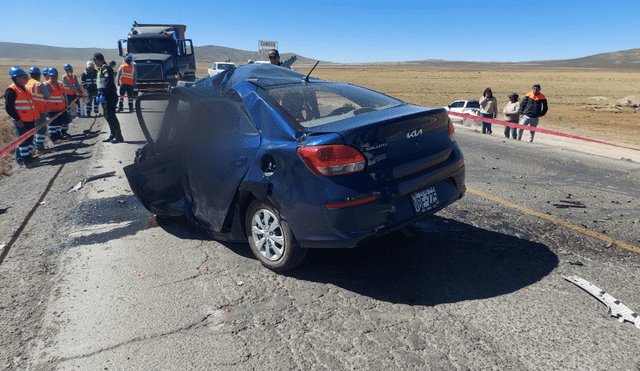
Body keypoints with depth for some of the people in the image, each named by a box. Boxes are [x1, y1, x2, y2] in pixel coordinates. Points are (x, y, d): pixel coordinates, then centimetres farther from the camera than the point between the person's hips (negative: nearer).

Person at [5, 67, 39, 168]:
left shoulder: (25, 89, 16)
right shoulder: (11, 91, -12)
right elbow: (8, 107, -15)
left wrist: (35, 114, 18)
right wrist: (17, 119, -17)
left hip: (30, 120, 9)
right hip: (21, 122, -9)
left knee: (29, 139, 15)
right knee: (23, 141, -3)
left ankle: (27, 156, 27)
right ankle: (26, 160, 1)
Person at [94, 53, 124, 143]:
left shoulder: (106, 68, -11)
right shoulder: (101, 69, 22)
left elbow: (108, 83, -22)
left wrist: (103, 94, -24)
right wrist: (99, 95, 23)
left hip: (110, 96, -10)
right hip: (107, 97, 10)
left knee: (110, 115, -13)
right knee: (107, 115, 11)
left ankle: (119, 136, -11)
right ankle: (113, 135, 16)